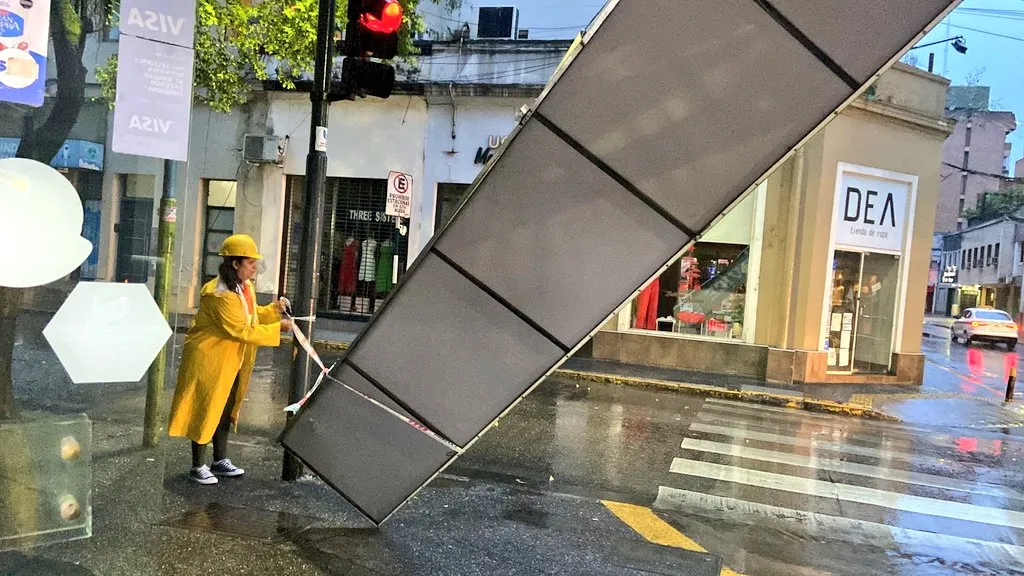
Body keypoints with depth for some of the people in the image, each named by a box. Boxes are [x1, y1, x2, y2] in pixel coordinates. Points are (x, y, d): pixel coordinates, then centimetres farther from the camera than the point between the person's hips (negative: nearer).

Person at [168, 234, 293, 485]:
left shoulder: (245, 286, 4)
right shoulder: (220, 294, -25)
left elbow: (250, 315, 17)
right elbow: (241, 330, -27)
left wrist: (274, 309, 0)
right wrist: (277, 328, -25)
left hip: (232, 362, 9)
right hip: (209, 359, -9)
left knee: (225, 409, 16)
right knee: (205, 410, 1)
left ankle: (220, 460, 29)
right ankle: (198, 467, 13)